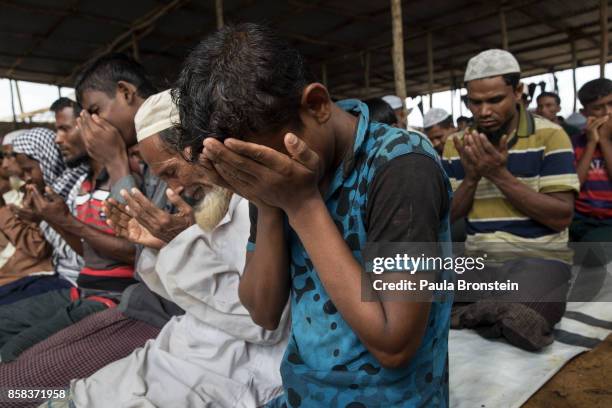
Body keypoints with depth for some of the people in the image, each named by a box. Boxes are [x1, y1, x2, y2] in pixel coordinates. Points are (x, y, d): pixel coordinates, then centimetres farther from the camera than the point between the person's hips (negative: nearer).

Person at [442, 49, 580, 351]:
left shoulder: (549, 135, -6)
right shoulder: (457, 144, 6)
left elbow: (562, 217, -11)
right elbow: (449, 215, 6)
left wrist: (500, 175, -19)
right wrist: (471, 177, -13)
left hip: (538, 257, -3)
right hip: (478, 259, 4)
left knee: (519, 322, -33)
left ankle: (468, 313, -4)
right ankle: (497, 311, 0)